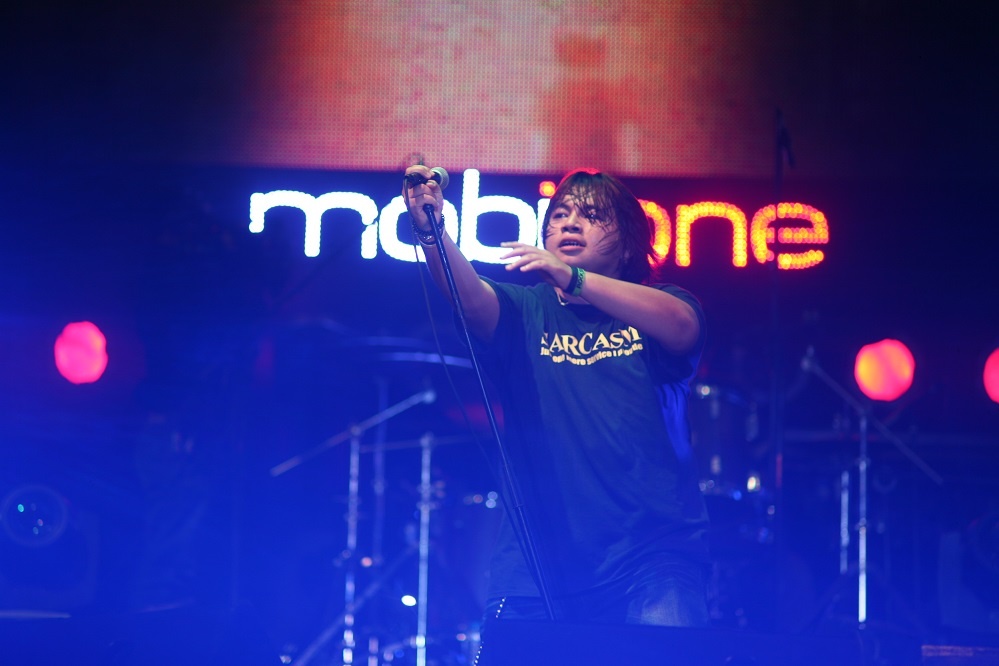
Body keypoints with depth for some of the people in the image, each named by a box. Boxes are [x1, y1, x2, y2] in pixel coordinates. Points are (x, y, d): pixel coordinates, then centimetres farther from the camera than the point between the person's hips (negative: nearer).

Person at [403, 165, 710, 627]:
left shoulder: (658, 308, 12)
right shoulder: (524, 312, 15)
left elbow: (682, 327, -12)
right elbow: (470, 297, -8)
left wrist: (572, 277, -26)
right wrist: (430, 232, -29)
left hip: (653, 552, -1)